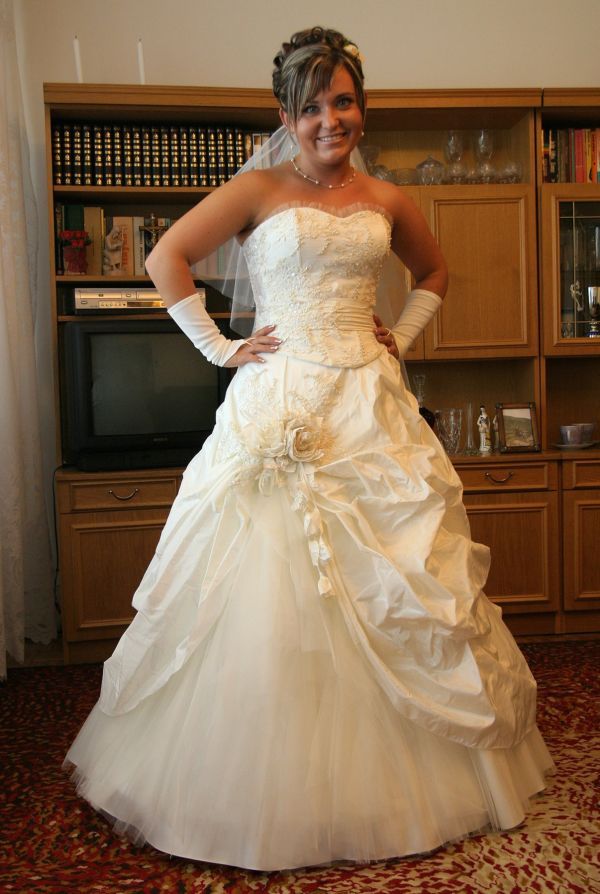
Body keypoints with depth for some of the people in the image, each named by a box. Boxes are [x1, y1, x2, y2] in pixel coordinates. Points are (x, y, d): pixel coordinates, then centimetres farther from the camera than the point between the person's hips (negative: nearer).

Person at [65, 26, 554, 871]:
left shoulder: (387, 200, 12)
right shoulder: (259, 189, 2)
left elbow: (435, 272, 28)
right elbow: (167, 257, 1)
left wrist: (402, 335, 13)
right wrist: (219, 346, -3)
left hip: (370, 407, 4)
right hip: (277, 405, -3)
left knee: (401, 590, 5)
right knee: (265, 600, -3)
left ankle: (396, 782, 26)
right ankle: (268, 789, 18)